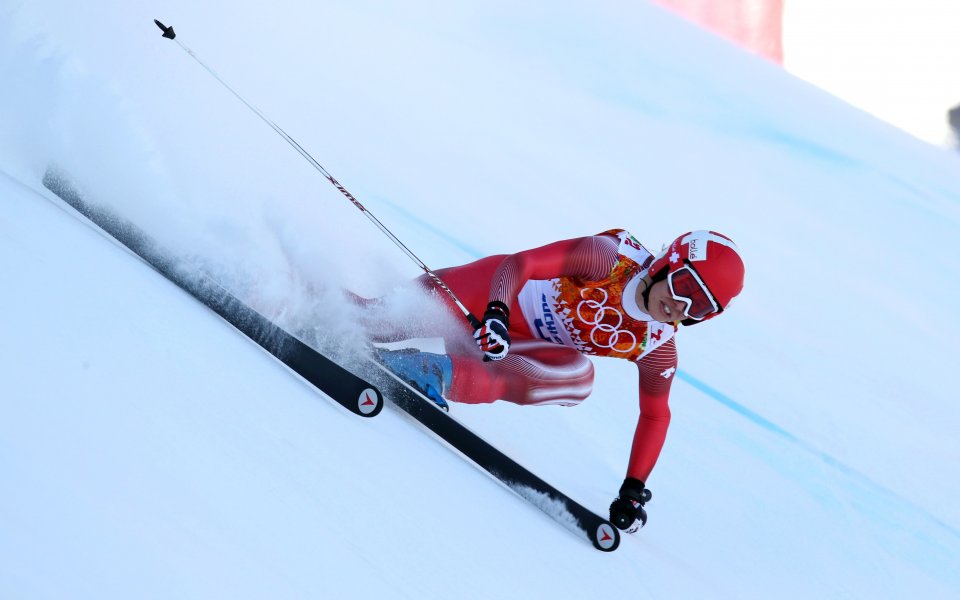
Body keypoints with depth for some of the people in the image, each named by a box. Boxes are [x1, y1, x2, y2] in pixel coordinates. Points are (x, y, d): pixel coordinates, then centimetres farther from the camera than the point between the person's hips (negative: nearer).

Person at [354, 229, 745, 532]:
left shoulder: (657, 346, -15)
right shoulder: (609, 258, -27)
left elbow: (655, 415, -2)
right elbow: (521, 262, -29)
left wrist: (633, 490, -7)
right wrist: (495, 313, -48)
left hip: (527, 344, 3)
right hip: (491, 289, -3)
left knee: (578, 381, -27)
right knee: (396, 318, -11)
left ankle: (442, 374, -27)